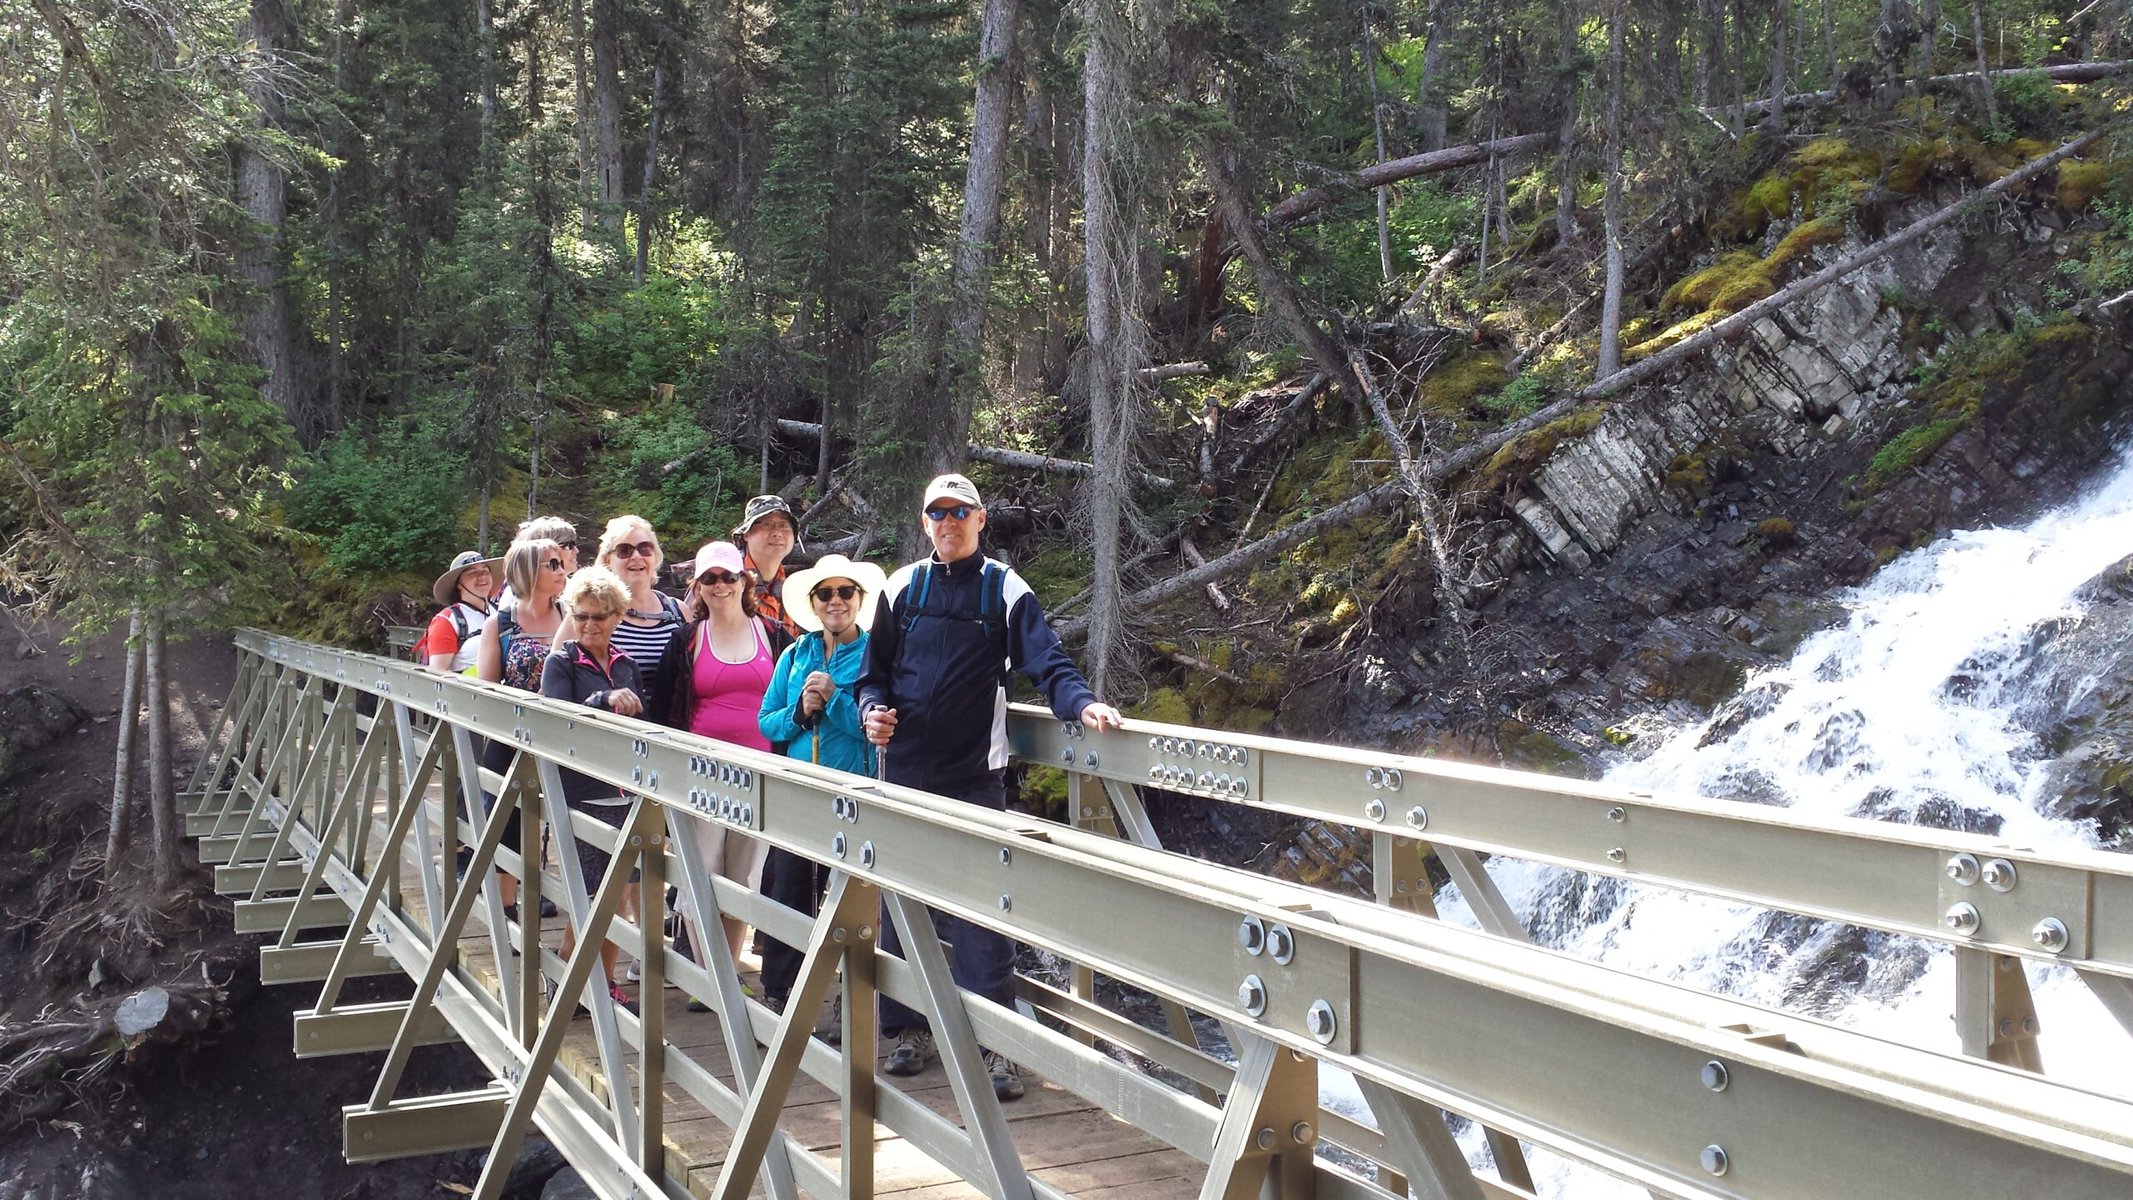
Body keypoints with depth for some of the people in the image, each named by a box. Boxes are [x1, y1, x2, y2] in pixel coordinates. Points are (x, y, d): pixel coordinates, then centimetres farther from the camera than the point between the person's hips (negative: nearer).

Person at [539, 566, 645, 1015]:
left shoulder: (625, 664, 13)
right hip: (581, 795, -5)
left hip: (623, 794, 5)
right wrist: (606, 701, -34)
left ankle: (606, 983, 19)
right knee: (586, 897, -2)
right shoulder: (560, 663, -3)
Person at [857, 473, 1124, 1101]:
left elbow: (1047, 661, -8)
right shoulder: (902, 588, 10)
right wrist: (872, 711, -6)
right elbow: (873, 669, 15)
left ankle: (995, 1044, 0)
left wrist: (1082, 703, -26)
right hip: (905, 768, 3)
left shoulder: (1004, 589, 2)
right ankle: (909, 1029, 22)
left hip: (975, 773, -3)